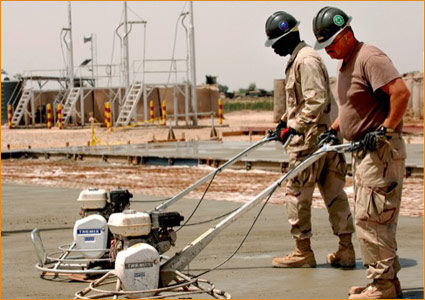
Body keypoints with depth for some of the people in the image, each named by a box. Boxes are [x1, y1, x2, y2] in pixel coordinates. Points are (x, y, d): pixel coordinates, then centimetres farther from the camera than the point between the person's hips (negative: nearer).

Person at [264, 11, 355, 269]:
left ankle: (303, 252, 4)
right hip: (323, 137, 10)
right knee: (334, 193, 8)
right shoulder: (298, 59, 19)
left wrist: (294, 128, -20)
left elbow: (317, 100, -22)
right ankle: (346, 250, 10)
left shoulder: (306, 60, -14)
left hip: (310, 139, -10)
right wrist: (284, 121, 19)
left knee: (297, 194, -3)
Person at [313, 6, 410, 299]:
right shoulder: (345, 63, 17)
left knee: (370, 219, -11)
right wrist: (333, 130, 15)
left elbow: (401, 92, -25)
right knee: (371, 219, 12)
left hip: (382, 151, -11)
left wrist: (385, 131, -23)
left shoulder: (369, 57, -15)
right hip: (364, 152, 11)